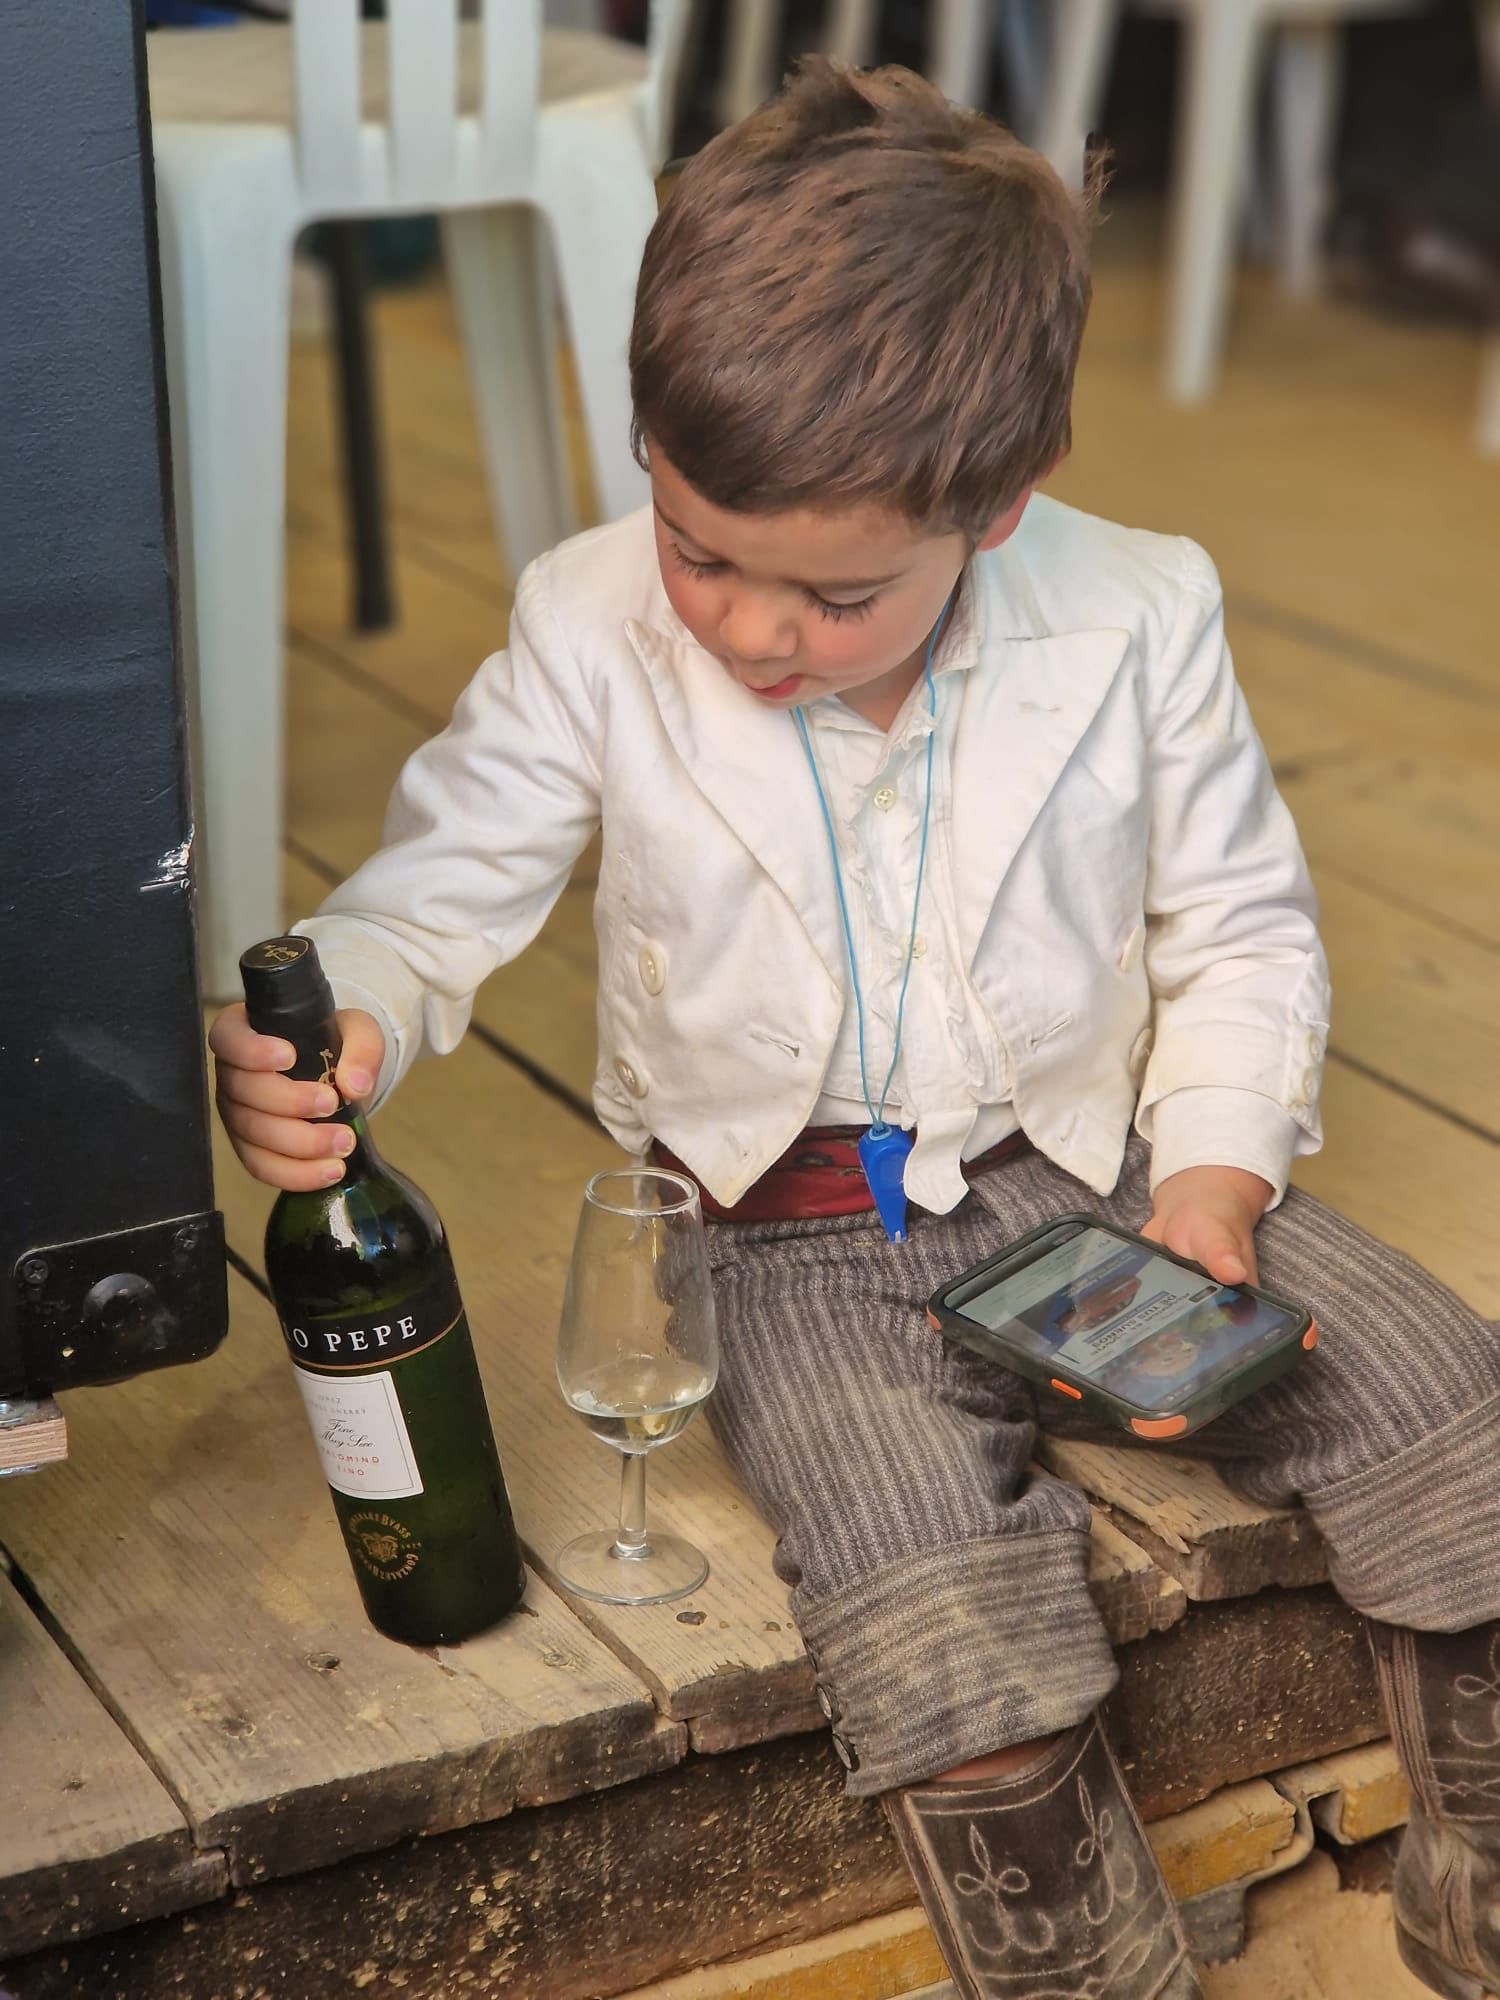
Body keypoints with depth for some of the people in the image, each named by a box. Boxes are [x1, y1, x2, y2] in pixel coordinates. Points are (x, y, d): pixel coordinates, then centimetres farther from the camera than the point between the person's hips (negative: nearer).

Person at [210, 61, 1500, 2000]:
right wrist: (326, 1026, -27)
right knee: (945, 1626, -27)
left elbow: (1240, 929, 2)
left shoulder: (1137, 619, -9)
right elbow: (433, 890, -4)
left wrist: (1217, 1172, -13)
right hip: (803, 1237, -2)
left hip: (1100, 1167, 2)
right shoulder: (594, 632, -11)